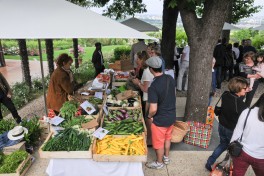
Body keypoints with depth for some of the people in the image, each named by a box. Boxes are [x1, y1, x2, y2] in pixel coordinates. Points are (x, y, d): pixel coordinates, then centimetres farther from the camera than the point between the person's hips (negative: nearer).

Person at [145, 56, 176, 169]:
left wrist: (149, 116, -7)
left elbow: (153, 109, -28)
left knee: (158, 142, 16)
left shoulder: (153, 86, -29)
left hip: (160, 119, -7)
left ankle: (159, 163, 38)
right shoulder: (170, 79, -7)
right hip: (172, 116, 7)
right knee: (167, 138, 27)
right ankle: (166, 158, 48)